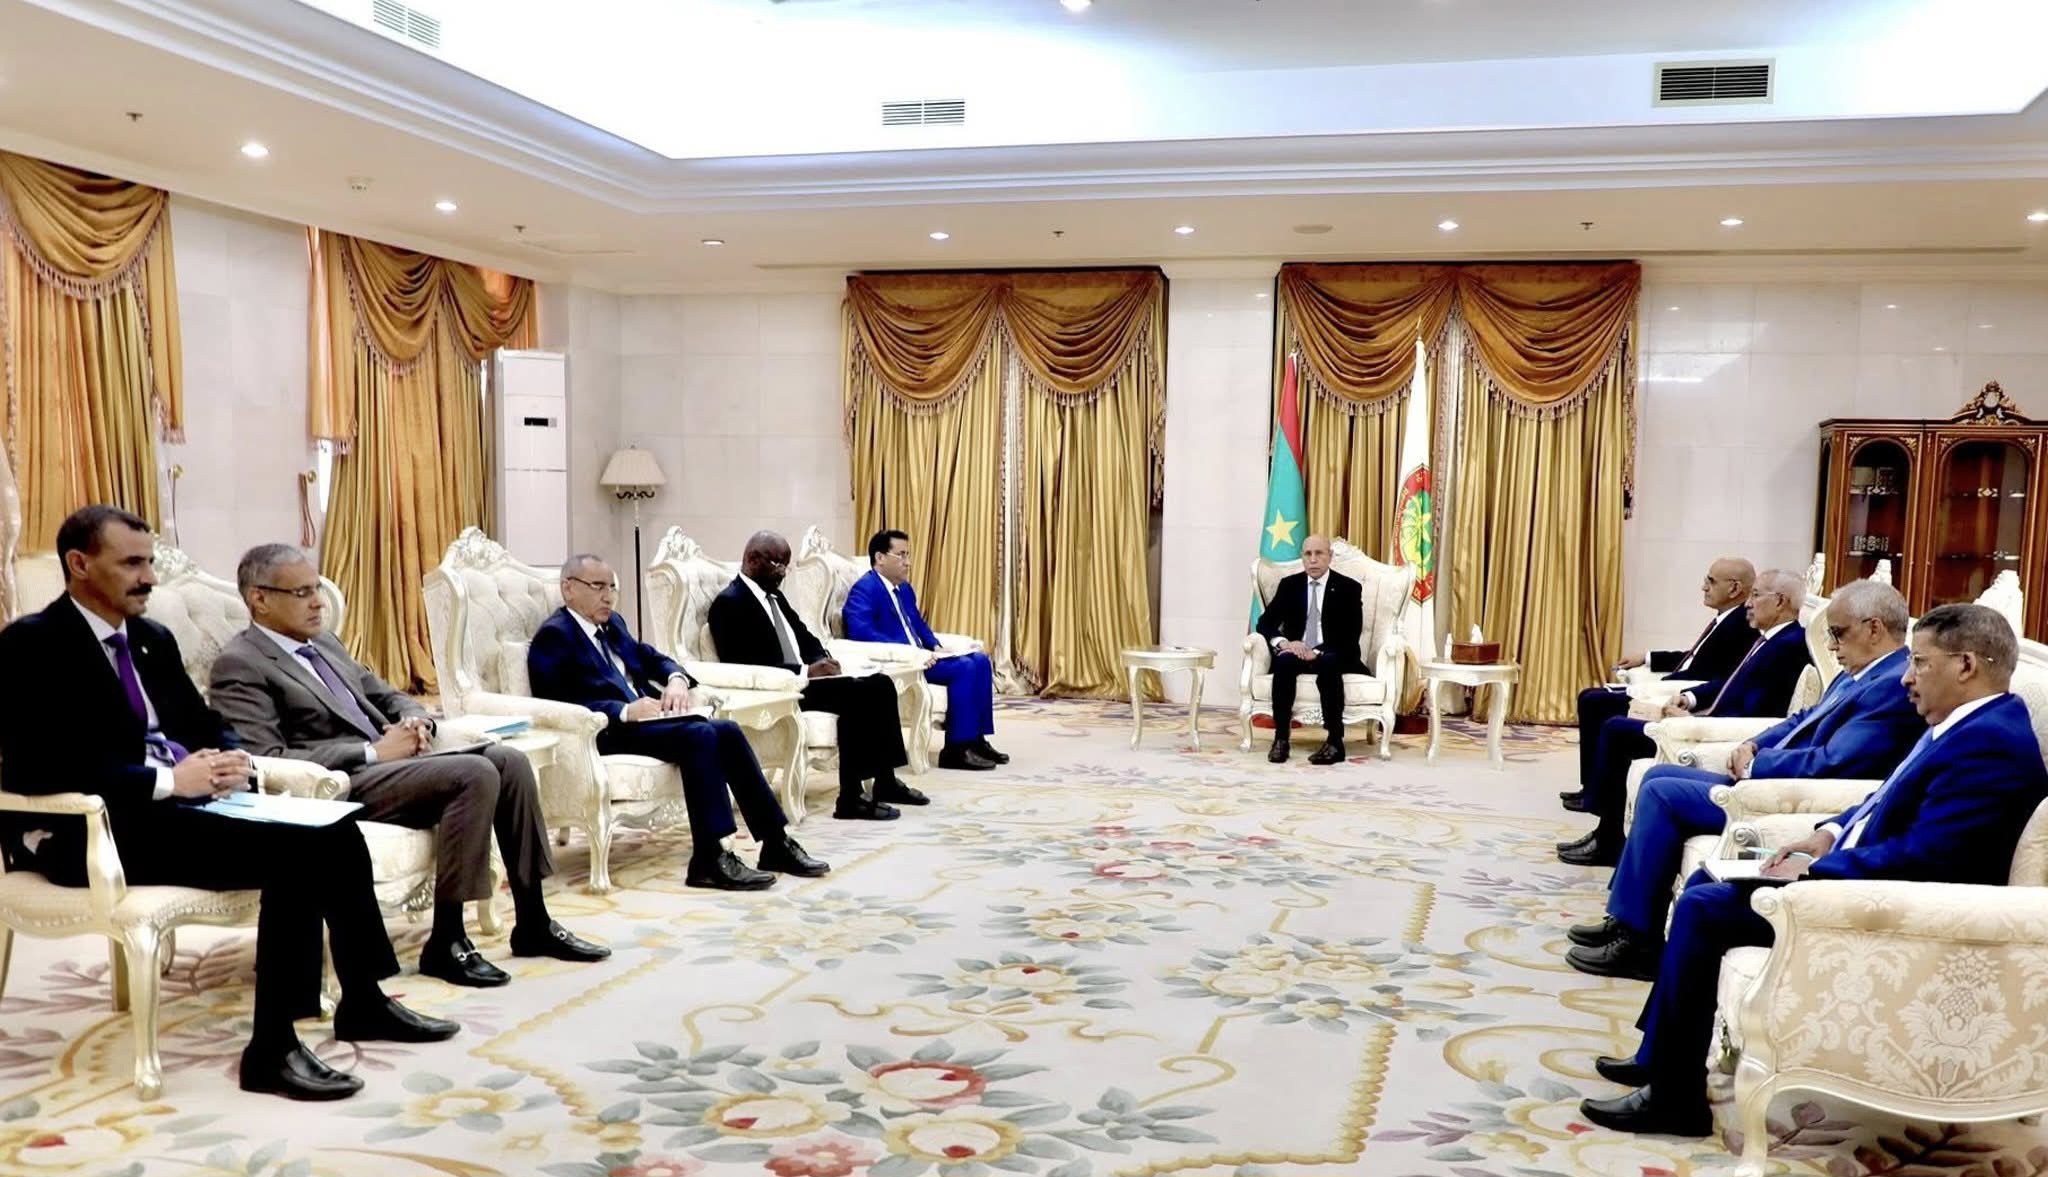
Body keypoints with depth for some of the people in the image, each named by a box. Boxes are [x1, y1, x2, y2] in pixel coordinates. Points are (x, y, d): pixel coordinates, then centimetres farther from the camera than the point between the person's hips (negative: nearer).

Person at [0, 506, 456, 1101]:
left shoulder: (152, 638, 16)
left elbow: (204, 723, 20)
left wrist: (232, 758, -5)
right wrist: (169, 780, -23)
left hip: (176, 800, 8)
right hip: (93, 828, -8)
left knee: (337, 834, -8)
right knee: (294, 854, -27)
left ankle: (362, 1001, 7)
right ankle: (272, 1049, -22)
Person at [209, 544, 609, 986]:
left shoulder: (325, 644, 21)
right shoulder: (239, 665, -5)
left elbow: (389, 696, 27)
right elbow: (267, 762, -16)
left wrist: (416, 720, 2)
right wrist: (374, 753, -18)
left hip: (391, 762, 8)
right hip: (342, 784, -8)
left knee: (508, 760, -11)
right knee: (475, 774, -26)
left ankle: (532, 923, -5)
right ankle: (446, 941, -19)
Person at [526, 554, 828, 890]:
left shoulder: (613, 623, 21)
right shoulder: (553, 635, -6)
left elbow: (652, 658, 25)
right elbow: (557, 703, -17)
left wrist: (676, 680, 1)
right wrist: (624, 711, -25)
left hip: (643, 717, 9)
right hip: (608, 732, -8)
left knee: (727, 731, -12)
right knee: (699, 734, -28)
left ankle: (775, 843, -11)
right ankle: (709, 860, -32)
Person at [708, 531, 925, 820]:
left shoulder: (774, 596, 18)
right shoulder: (729, 603, -11)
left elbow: (804, 637, 22)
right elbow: (746, 667, -20)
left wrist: (823, 661, -2)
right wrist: (806, 672, -23)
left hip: (802, 678, 9)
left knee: (880, 684, -4)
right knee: (855, 696, -27)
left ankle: (884, 780, 1)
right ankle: (850, 799, -23)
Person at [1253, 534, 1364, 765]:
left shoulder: (1349, 588, -1)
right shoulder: (1289, 585, 8)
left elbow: (1351, 637, -9)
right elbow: (1265, 622, 4)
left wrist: (1318, 653, -25)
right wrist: (1284, 642, -18)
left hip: (1333, 657, -2)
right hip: (1296, 652, 2)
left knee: (1328, 664, -37)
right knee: (1283, 661, -33)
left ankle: (1335, 742, -35)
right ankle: (1281, 738, -31)